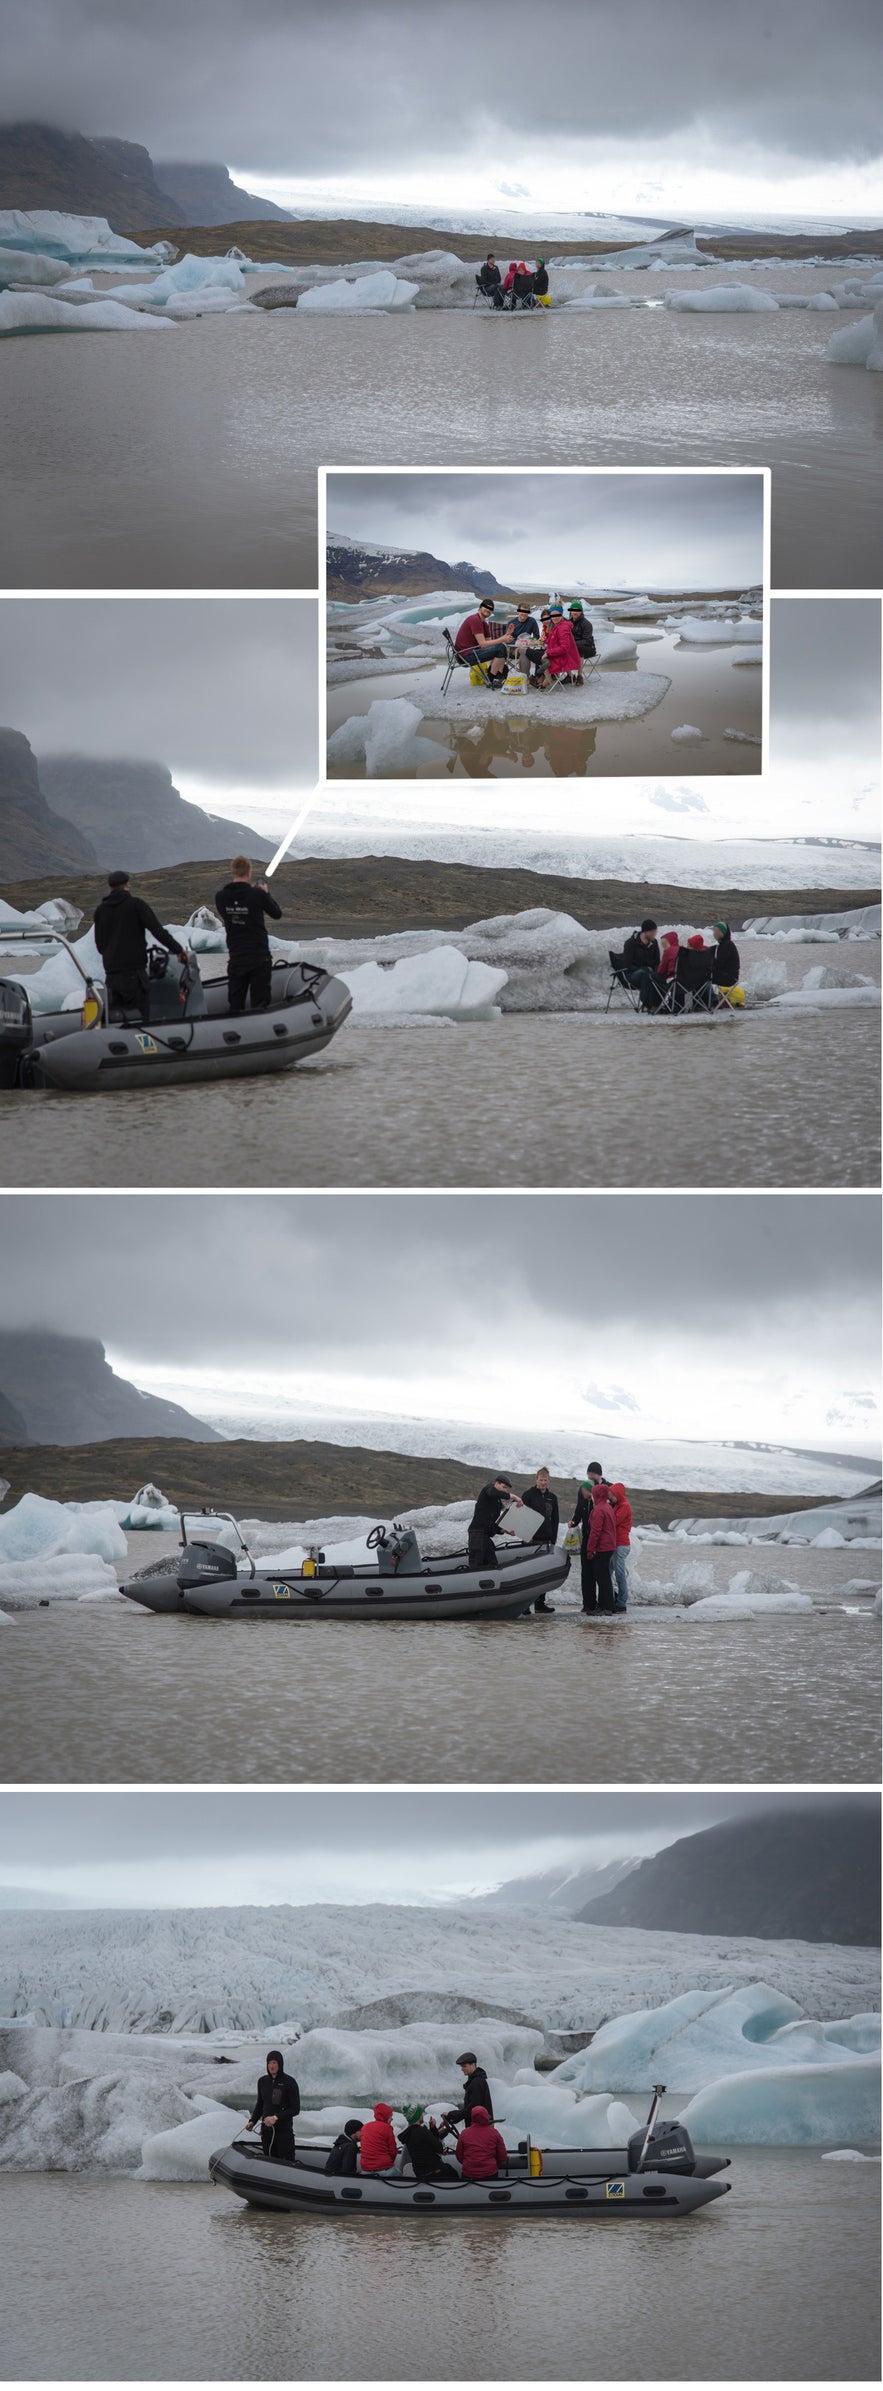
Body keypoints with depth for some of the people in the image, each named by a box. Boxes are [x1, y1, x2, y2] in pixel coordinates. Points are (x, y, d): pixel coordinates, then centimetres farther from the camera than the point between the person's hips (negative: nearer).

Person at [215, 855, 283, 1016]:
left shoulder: (221, 897, -4)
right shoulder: (258, 895, -13)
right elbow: (277, 914, 2)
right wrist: (266, 893, 16)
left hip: (235, 958, 3)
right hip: (259, 958, -3)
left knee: (235, 1006, 10)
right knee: (259, 1004, 1)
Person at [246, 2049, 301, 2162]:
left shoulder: (289, 2082, -5)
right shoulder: (262, 2081, 10)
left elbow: (295, 2109, -6)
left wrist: (276, 2118, -17)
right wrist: (252, 2121, 4)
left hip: (284, 2130, -5)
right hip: (266, 2129, 5)